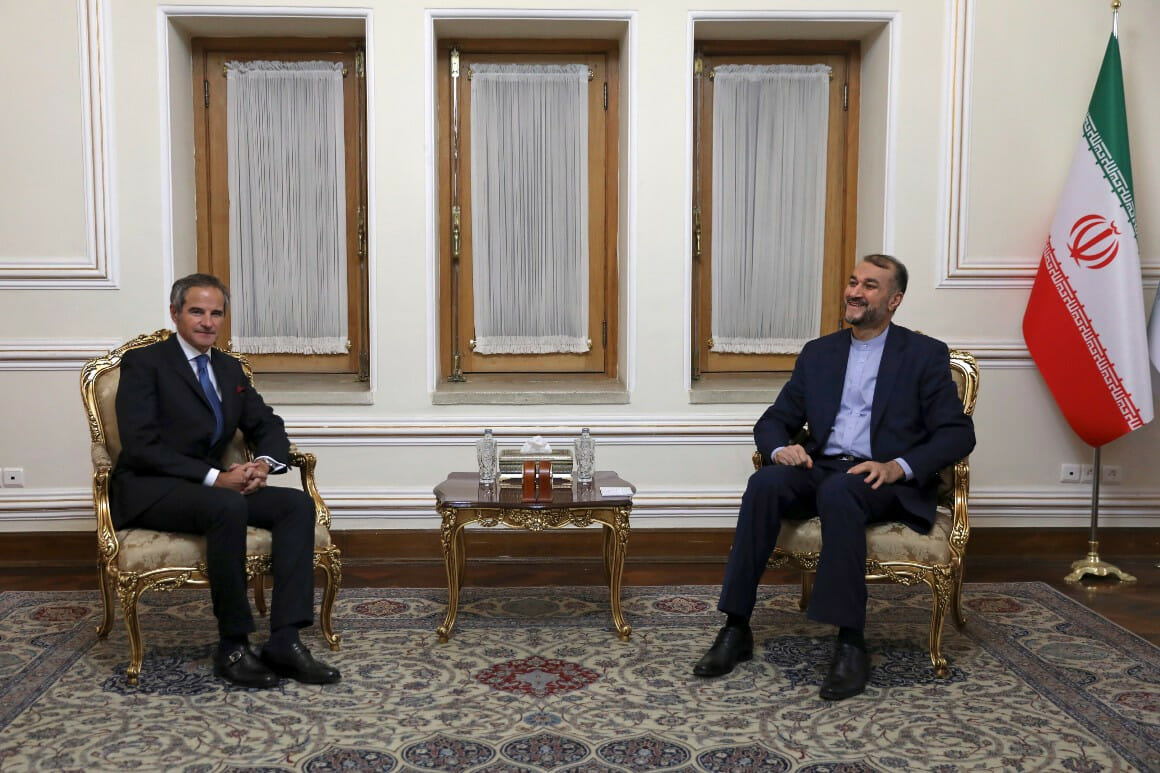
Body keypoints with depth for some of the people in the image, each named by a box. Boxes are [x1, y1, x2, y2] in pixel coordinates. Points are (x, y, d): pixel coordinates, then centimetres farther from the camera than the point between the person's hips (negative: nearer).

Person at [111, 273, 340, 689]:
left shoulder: (229, 369, 16)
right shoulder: (143, 362, -4)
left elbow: (267, 425, 17)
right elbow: (141, 447, -15)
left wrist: (264, 462, -8)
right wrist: (213, 477, -23)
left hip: (210, 485, 7)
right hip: (148, 490, -7)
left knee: (298, 503, -16)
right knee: (229, 508, -36)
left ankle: (284, 642, -23)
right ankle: (233, 647, -24)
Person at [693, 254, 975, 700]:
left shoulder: (925, 355, 6)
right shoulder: (818, 353, 18)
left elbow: (958, 433, -2)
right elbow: (774, 420, 16)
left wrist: (899, 466, -19)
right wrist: (781, 448, -9)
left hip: (887, 483, -4)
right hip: (820, 471, 4)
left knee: (838, 491, -37)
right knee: (765, 482, -28)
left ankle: (851, 643, -34)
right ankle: (736, 629, -26)